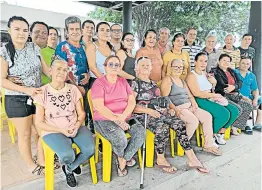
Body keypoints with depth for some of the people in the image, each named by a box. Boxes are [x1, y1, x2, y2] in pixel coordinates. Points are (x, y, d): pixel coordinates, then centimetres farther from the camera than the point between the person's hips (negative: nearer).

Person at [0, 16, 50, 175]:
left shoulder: (34, 47, 2)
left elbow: (45, 69, 5)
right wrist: (26, 90, -23)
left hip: (39, 96, 4)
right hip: (17, 101, -4)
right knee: (25, 135, 11)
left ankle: (43, 160, 34)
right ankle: (31, 165, 31)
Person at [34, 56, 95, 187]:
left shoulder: (73, 89, 2)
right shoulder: (42, 92, -7)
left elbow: (81, 113, 5)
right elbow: (39, 122, -6)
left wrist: (76, 127, -15)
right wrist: (61, 130, -15)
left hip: (75, 128, 3)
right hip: (53, 132, -3)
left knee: (90, 150, -21)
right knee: (67, 155, -29)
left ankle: (69, 168, 14)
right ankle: (72, 164, 14)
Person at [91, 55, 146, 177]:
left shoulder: (123, 82, 13)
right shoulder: (99, 83, -3)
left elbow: (132, 101, 4)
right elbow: (99, 107, -14)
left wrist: (123, 116, -14)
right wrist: (117, 120, -21)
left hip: (125, 118, 5)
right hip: (104, 119, -4)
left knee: (141, 132, -22)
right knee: (120, 139, -31)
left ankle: (123, 160, -1)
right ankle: (124, 158, 7)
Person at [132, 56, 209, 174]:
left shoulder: (154, 83, 23)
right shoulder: (135, 83, 1)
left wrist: (169, 109, 7)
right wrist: (149, 110, -21)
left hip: (159, 113, 6)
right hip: (143, 115, -6)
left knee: (180, 125, -15)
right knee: (162, 128, -32)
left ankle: (192, 159, -11)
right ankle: (160, 160, -10)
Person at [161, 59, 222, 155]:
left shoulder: (182, 81, 24)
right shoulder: (167, 80, -3)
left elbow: (190, 95, 20)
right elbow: (165, 98, -14)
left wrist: (194, 104, 0)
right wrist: (175, 109, -24)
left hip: (189, 106, 8)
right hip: (177, 108, -8)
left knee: (208, 116, -8)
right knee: (194, 121, -28)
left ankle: (209, 144, -1)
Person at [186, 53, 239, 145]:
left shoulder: (205, 74, 19)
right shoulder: (191, 75, -8)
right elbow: (197, 93, -19)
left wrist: (214, 83, 0)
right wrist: (215, 95, -12)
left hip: (210, 99, 9)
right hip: (200, 101, -9)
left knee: (234, 111, -3)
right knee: (224, 113, -24)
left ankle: (219, 134, 9)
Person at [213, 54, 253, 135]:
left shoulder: (232, 71, 20)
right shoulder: (216, 72, -3)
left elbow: (240, 83, 7)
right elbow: (221, 85, -15)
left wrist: (234, 87, -14)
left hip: (234, 96, 8)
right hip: (223, 96, -8)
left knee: (249, 106, -7)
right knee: (238, 109, -25)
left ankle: (235, 126, 0)